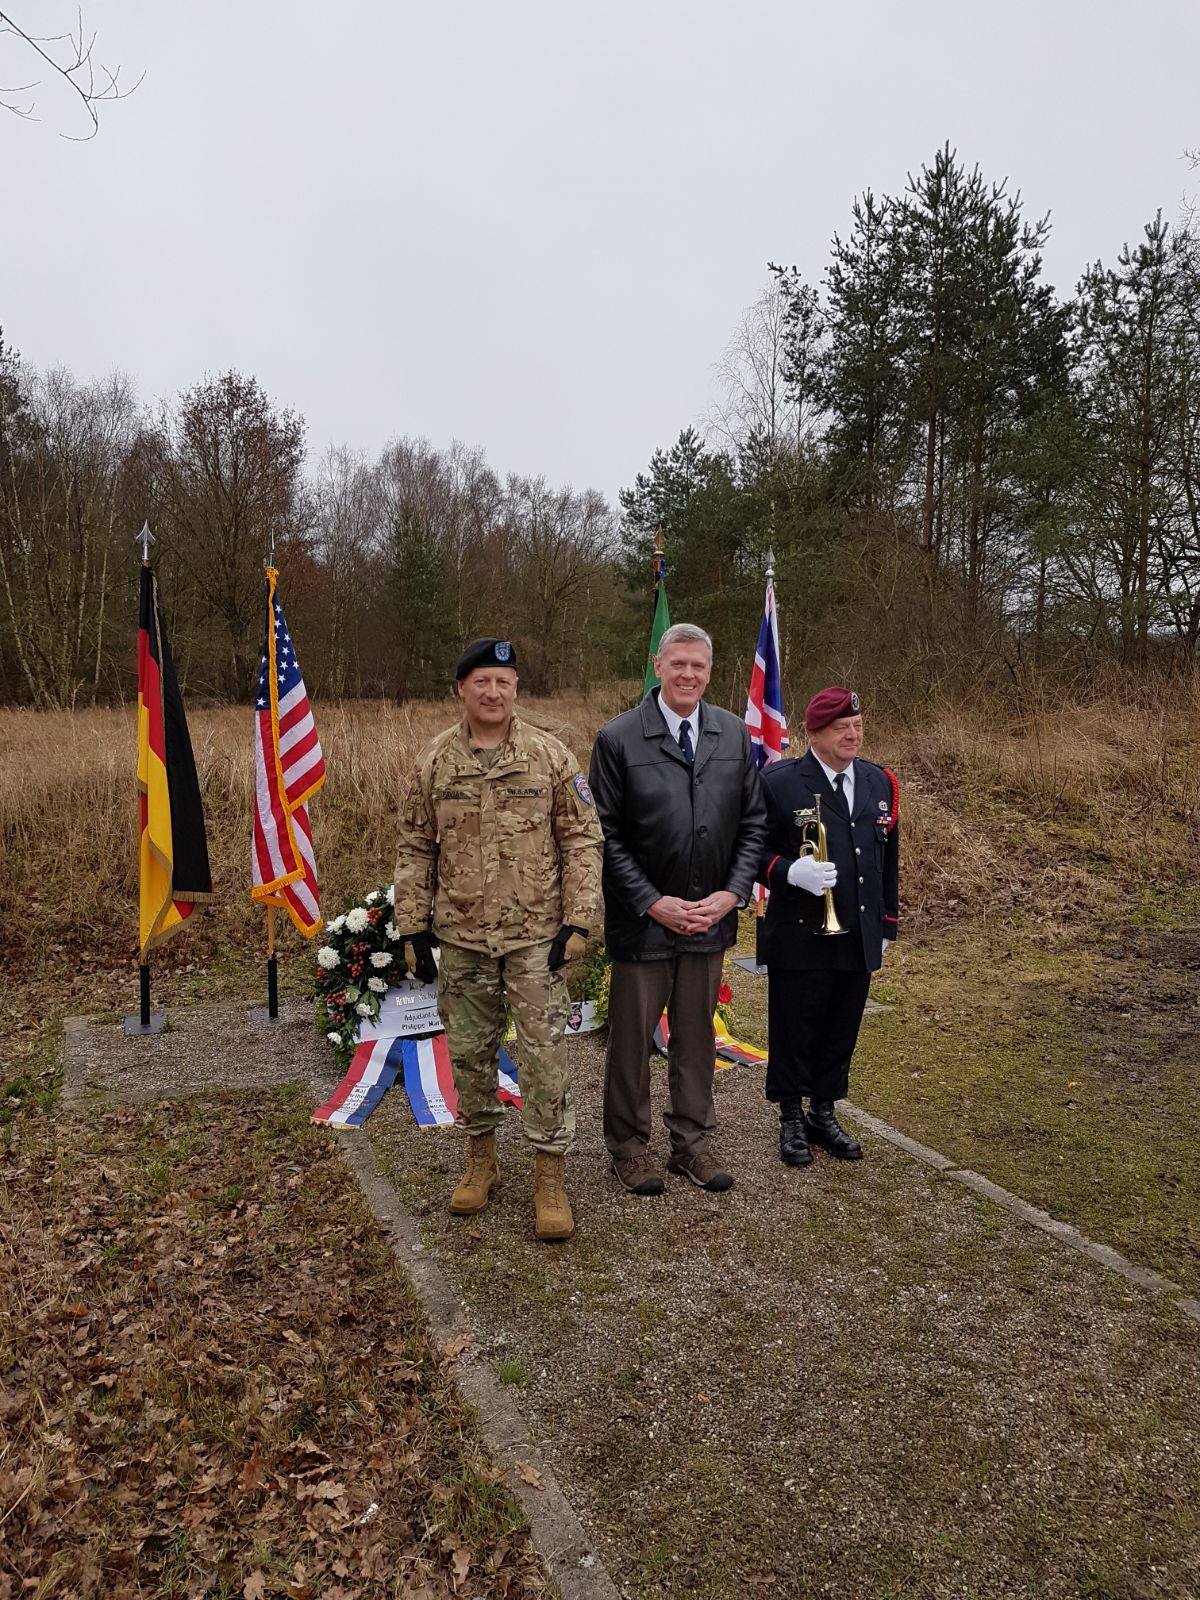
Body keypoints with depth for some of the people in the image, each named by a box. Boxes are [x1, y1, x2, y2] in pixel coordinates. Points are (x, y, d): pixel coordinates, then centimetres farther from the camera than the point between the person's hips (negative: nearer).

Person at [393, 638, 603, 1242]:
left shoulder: (551, 756, -4)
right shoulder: (432, 762, 2)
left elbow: (582, 839, -2)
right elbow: (414, 849, 7)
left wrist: (577, 921, -8)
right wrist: (414, 928, 4)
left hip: (535, 936, -2)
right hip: (461, 938, 2)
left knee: (544, 1053, 0)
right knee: (469, 1052, 13)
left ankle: (550, 1175, 14)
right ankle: (481, 1157, 32)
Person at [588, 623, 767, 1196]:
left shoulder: (735, 734, 3)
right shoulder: (617, 738, -8)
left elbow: (753, 823, 6)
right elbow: (607, 833, -8)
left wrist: (730, 895, -5)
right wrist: (652, 902, -13)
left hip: (711, 916, 3)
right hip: (643, 918, -3)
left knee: (696, 1037, 16)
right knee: (631, 1037, 9)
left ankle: (691, 1142, 33)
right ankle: (628, 1145, 28)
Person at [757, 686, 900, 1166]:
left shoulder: (880, 783, 9)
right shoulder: (778, 783, -8)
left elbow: (889, 860, 16)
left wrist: (887, 925, 15)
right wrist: (789, 872, -23)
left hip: (860, 939, 5)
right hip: (800, 937, -5)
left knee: (841, 1033, 15)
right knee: (794, 1032, 7)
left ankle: (824, 1113, 33)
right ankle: (792, 1119, 25)